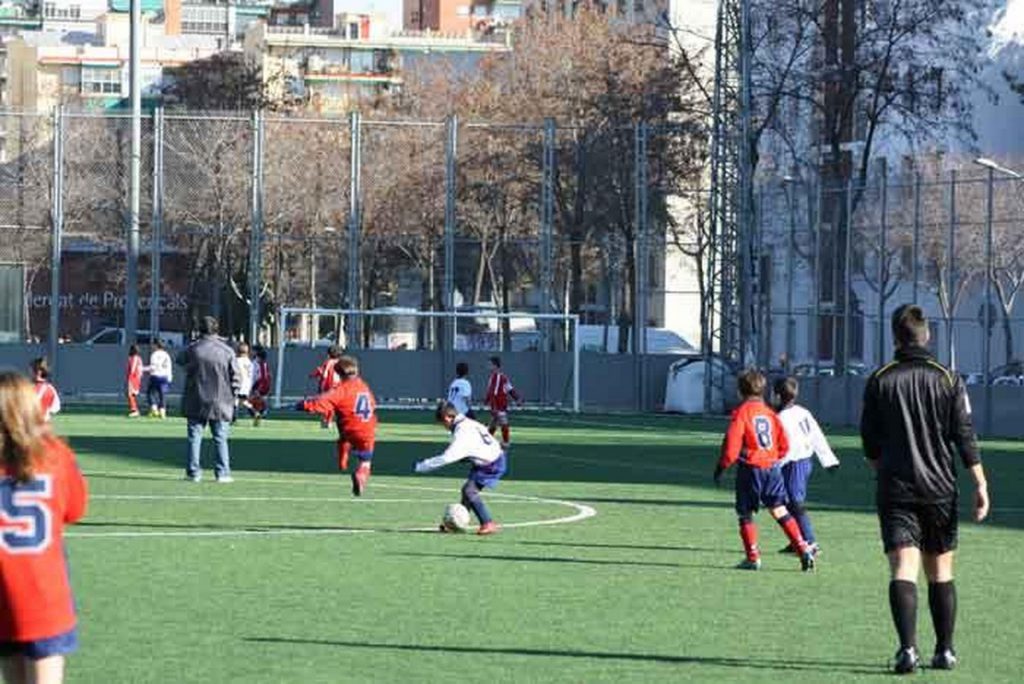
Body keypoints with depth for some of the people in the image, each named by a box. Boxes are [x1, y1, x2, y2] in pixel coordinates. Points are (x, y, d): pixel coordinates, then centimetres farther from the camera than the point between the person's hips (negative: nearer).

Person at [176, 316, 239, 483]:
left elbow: (180, 360, 17)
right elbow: (234, 377, -1)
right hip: (220, 404, 0)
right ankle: (222, 472, 3)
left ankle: (193, 472, 4)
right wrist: (234, 396, 10)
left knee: (194, 438, 6)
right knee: (220, 439, 6)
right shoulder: (227, 351, -5)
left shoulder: (193, 349, -5)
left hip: (196, 403, 0)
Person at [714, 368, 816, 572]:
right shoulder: (770, 413, 9)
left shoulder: (741, 412, -8)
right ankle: (804, 549, -2)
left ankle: (753, 557, 6)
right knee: (780, 511, 8)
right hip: (772, 467, 5)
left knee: (745, 514, 8)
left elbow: (732, 445, -14)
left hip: (751, 469, -5)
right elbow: (784, 446, 10)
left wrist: (722, 466, -1)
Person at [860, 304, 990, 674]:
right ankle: (945, 650, 16)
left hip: (895, 489, -1)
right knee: (941, 573, 13)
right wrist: (980, 484, -3)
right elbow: (965, 436, -5)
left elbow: (869, 442, 6)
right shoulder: (948, 379, 0)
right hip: (940, 488, 1)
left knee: (903, 570, -8)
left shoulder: (879, 381, 0)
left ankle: (908, 647, -24)